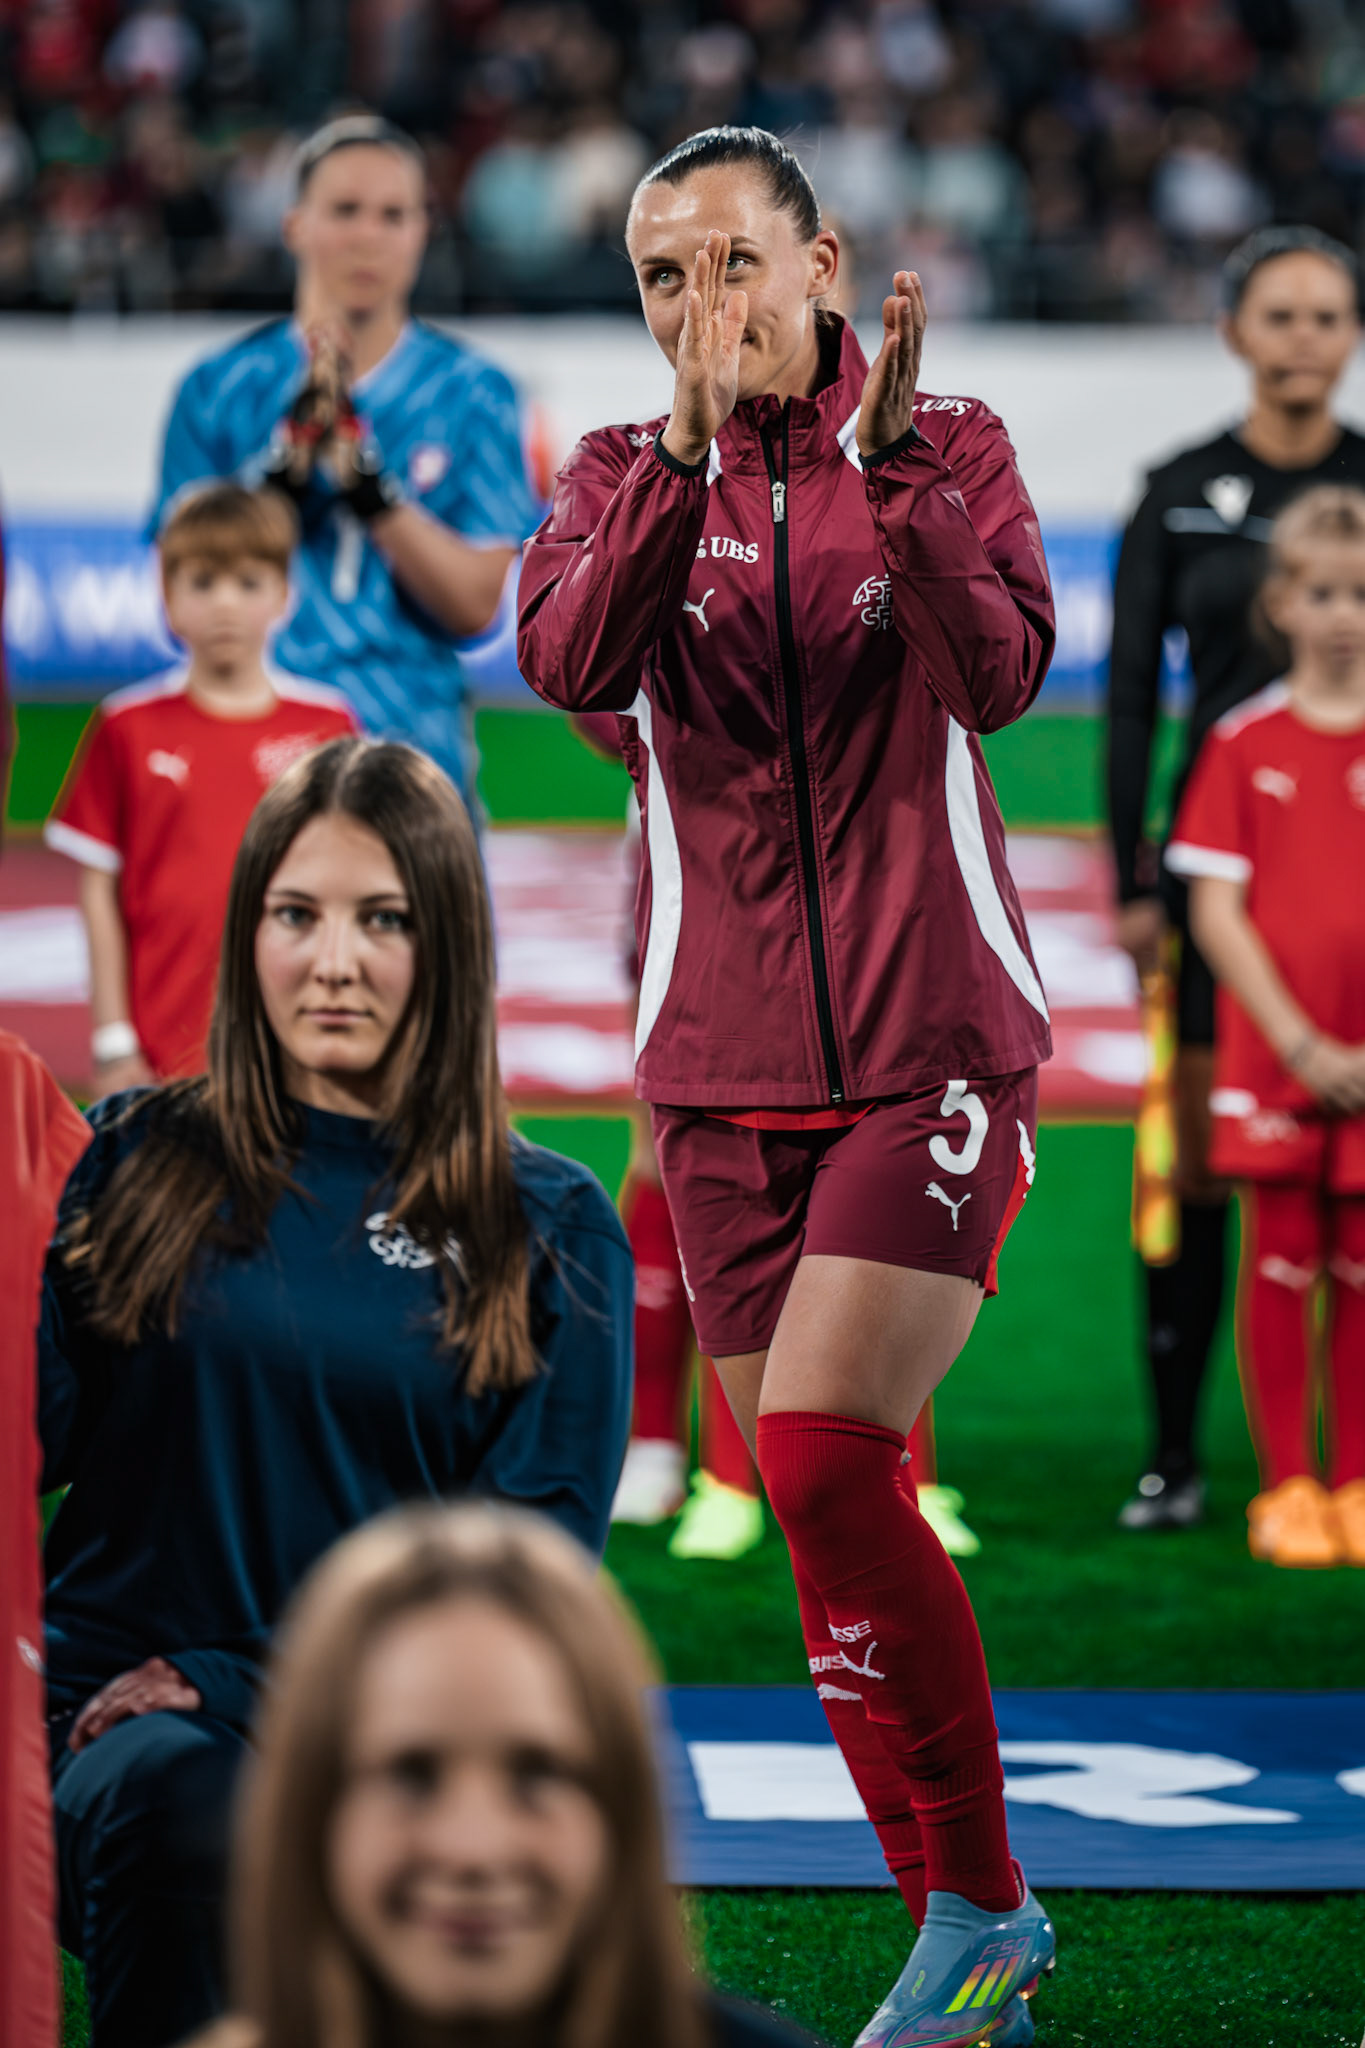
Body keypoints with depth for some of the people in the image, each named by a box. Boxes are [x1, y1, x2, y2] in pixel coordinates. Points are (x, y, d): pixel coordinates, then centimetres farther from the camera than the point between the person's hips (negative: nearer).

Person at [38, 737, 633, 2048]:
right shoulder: (136, 1160, 11)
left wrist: (251, 1689, -9)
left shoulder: (551, 1231, 9)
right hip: (126, 1708, 0)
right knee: (176, 1806, -36)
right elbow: (34, 1435, 3)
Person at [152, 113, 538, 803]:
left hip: (414, 752, 0)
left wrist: (370, 484, -15)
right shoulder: (221, 389, 5)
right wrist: (286, 463, -14)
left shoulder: (471, 393, 6)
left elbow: (476, 605, -2)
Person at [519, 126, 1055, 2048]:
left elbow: (1001, 673, -16)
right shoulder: (622, 476, 6)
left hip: (934, 1048, -3)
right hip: (726, 1073, 3)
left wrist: (890, 460, -29)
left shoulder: (951, 446, 2)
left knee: (821, 1453, -18)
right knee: (832, 1509, 3)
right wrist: (690, 449, -27)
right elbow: (574, 663, -15)